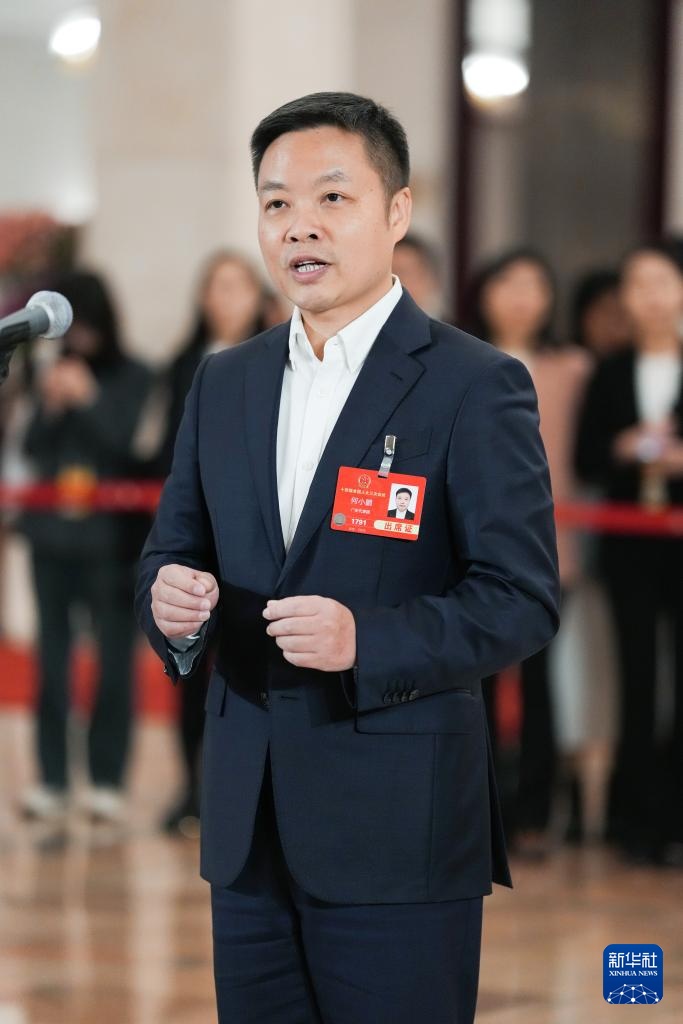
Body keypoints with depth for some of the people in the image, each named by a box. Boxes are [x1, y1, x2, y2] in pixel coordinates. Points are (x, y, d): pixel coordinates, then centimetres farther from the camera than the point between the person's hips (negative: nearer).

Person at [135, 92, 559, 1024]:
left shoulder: (476, 387, -7)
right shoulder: (224, 383, 12)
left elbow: (523, 599, -11)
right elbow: (173, 552, 16)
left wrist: (368, 639, -25)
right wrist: (169, 601, -8)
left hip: (400, 830, -5)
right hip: (248, 823, 5)